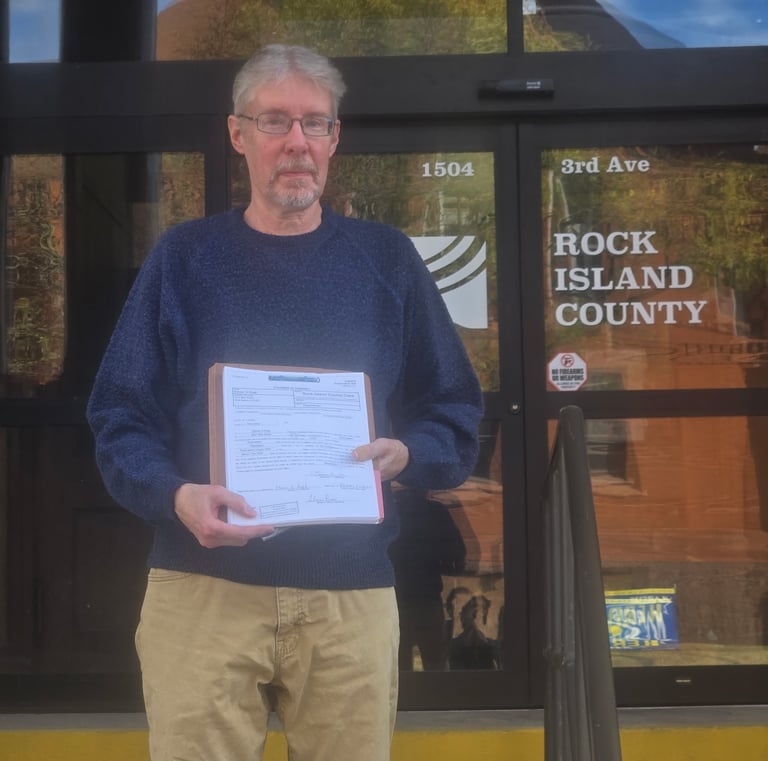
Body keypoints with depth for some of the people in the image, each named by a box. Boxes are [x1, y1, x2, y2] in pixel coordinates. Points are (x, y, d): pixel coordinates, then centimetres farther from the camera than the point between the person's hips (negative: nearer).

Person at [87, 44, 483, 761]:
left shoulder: (386, 261, 8)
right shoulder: (184, 257, 5)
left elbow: (454, 416, 11)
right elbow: (120, 417, 3)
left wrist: (403, 454, -11)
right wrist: (176, 495, -17)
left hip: (352, 594, 1)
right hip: (202, 588, -1)